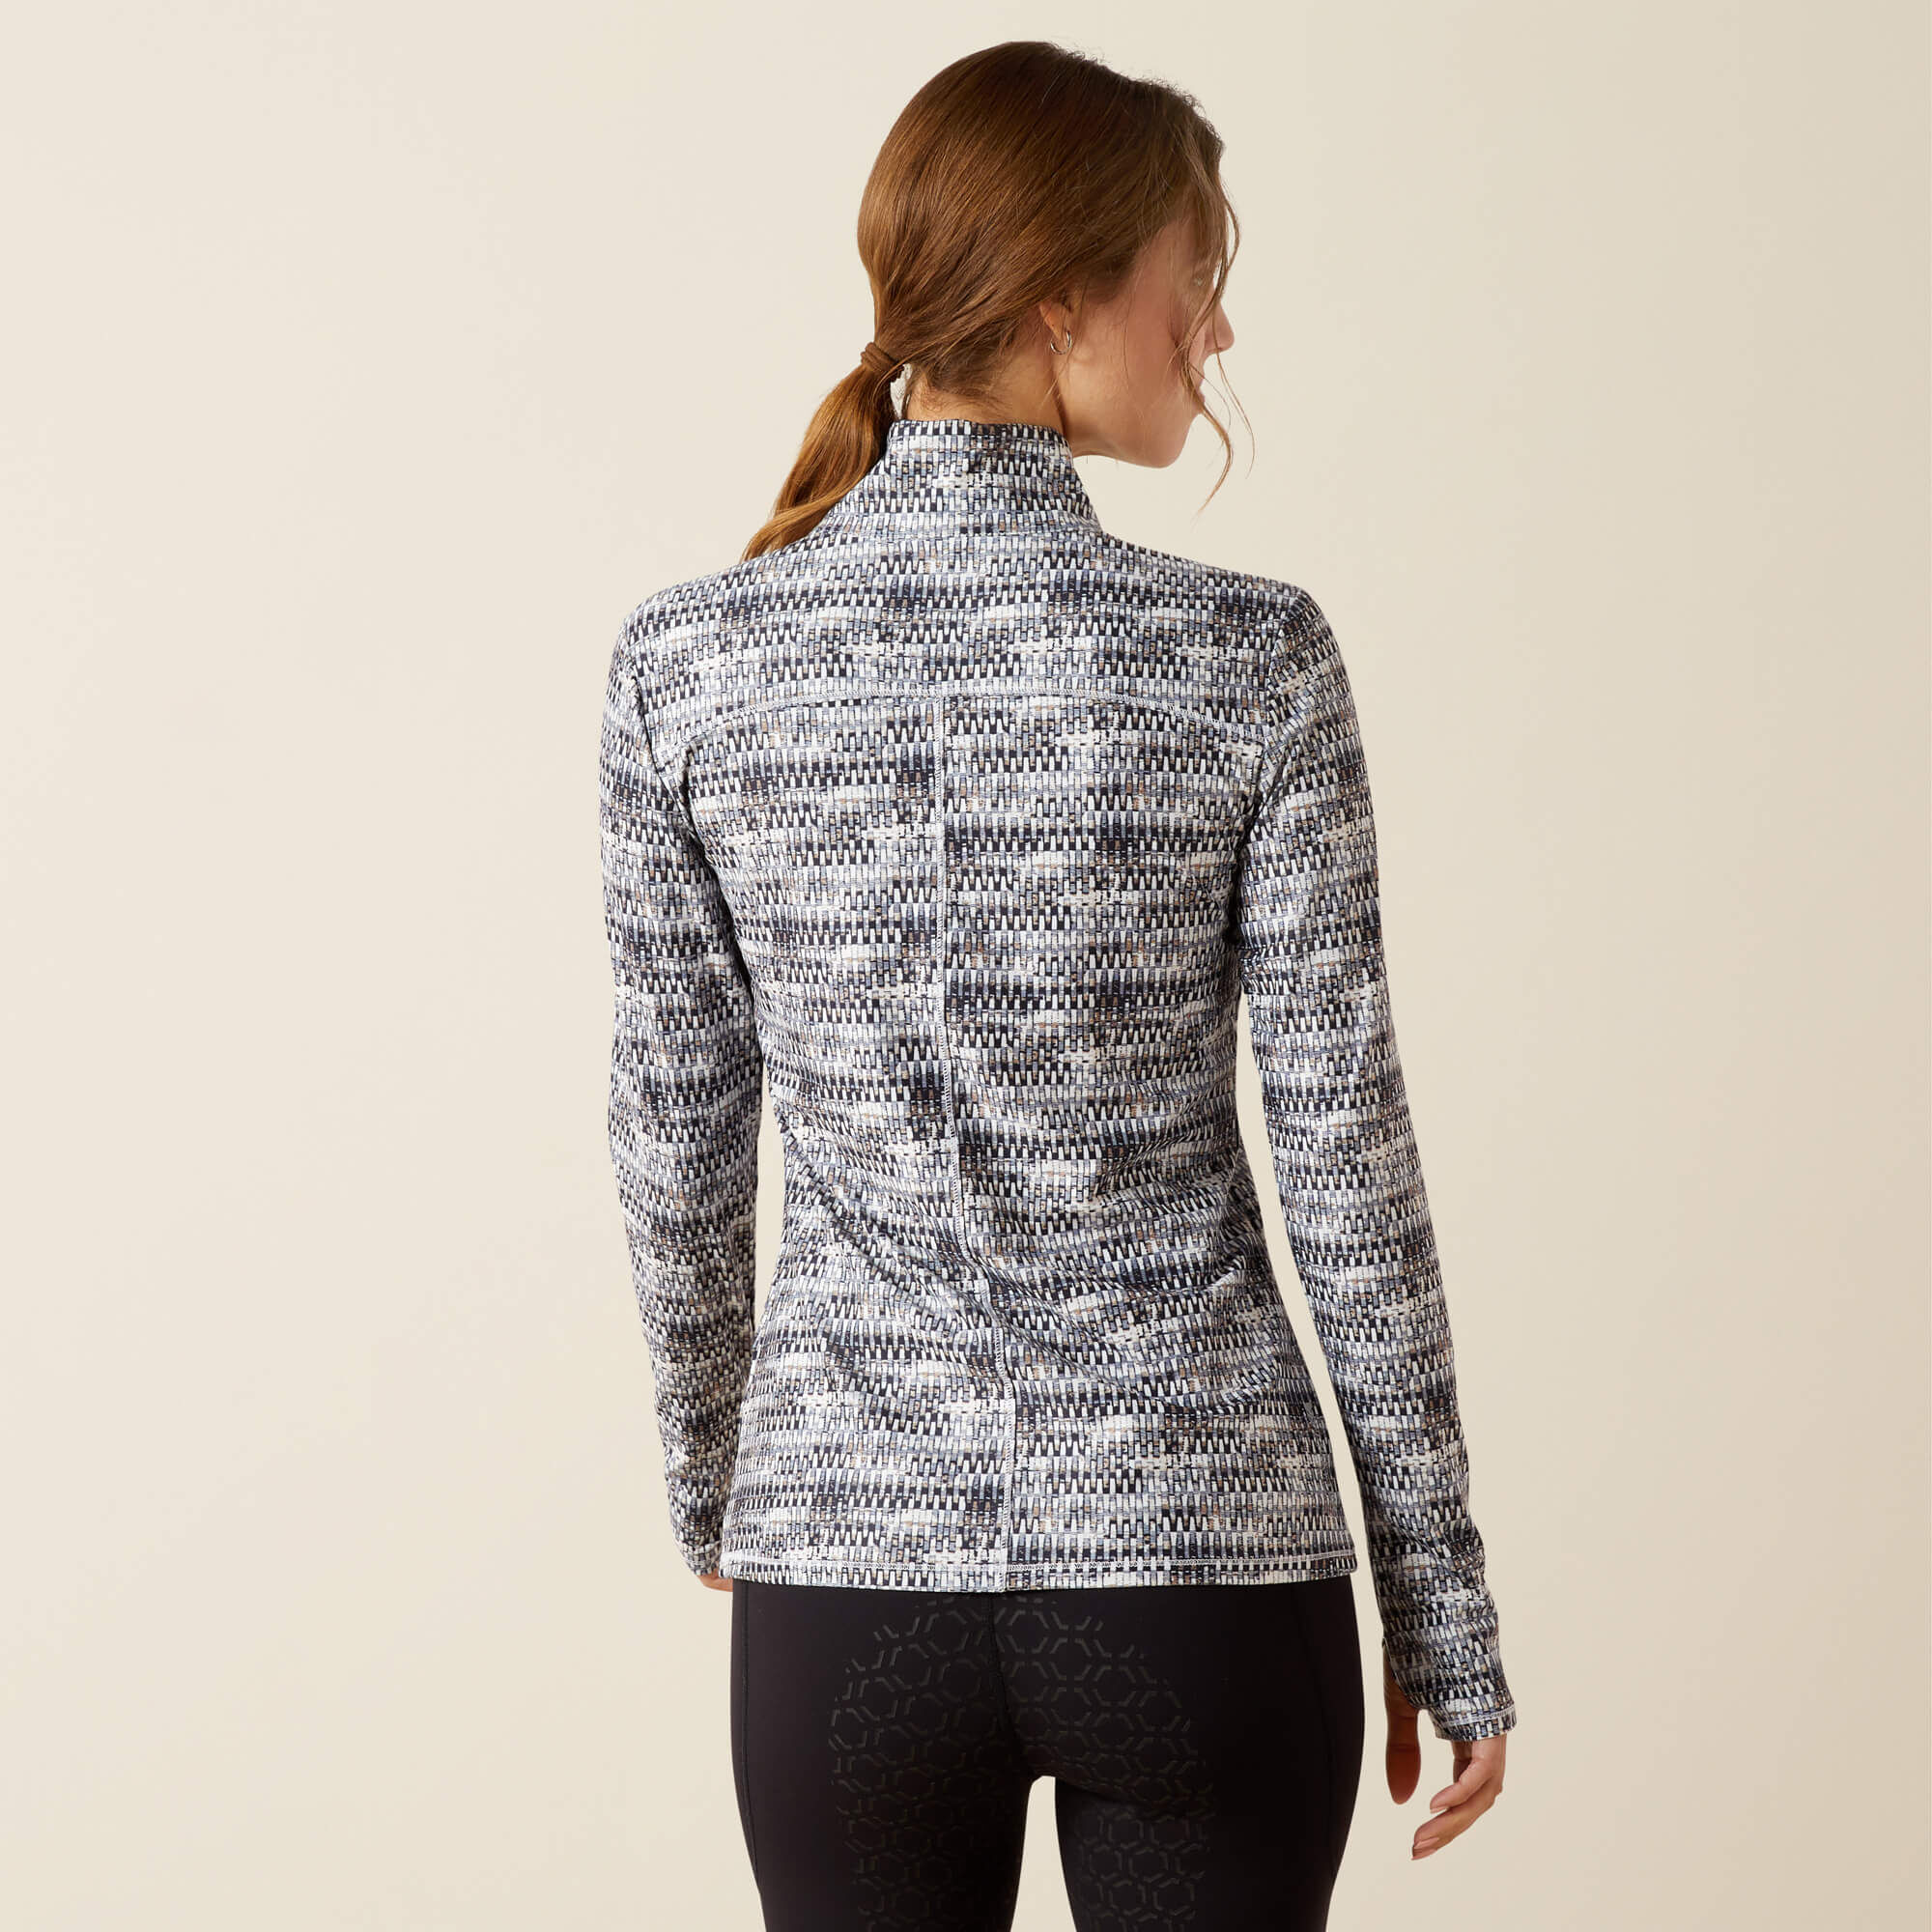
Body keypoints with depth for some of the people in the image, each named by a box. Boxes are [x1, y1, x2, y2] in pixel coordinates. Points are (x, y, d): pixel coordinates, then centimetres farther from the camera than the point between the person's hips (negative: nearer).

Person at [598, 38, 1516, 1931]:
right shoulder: (1251, 660, -12)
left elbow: (678, 1145, 3)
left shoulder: (684, 661, -5)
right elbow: (1345, 1166, -8)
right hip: (1202, 1570, -1)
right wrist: (1442, 1607, 2)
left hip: (849, 1577, 2)